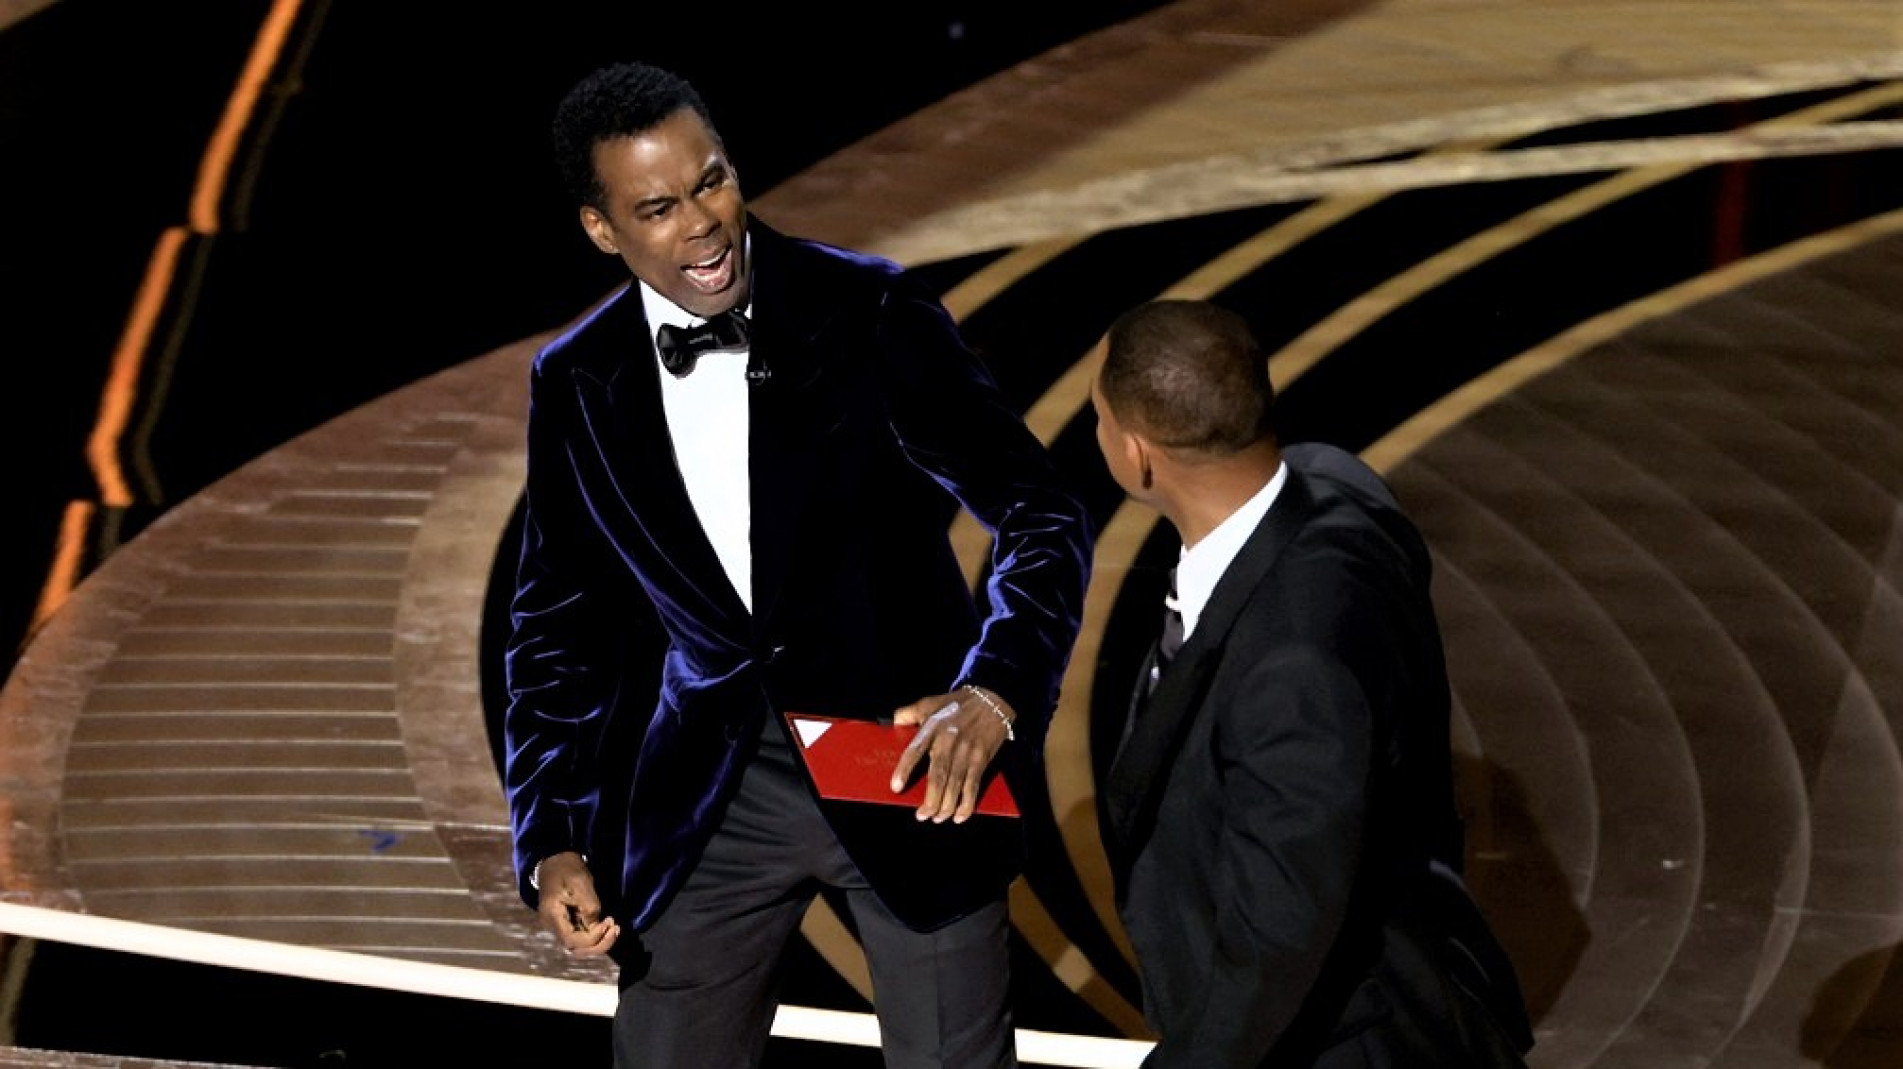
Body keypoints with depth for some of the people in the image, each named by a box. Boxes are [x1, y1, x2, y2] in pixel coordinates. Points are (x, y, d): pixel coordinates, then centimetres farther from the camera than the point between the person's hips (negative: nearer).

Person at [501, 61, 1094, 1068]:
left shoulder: (871, 317, -11)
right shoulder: (577, 383, -1)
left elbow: (1041, 516, -12)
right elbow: (559, 620, 8)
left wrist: (995, 692, -30)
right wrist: (552, 839, -1)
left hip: (908, 759, -3)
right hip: (708, 787, 3)